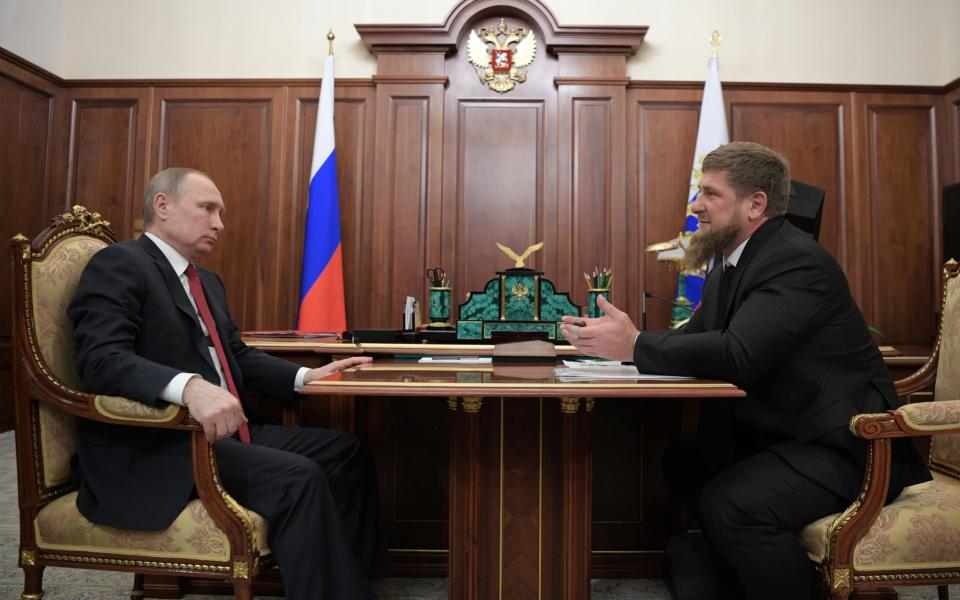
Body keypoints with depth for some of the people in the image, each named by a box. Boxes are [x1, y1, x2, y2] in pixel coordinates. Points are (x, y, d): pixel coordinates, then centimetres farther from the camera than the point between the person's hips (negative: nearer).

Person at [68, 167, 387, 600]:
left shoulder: (207, 281, 21)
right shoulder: (118, 265, -7)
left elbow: (239, 355, 20)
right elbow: (102, 360, -22)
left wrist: (306, 376, 4)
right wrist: (189, 386, -40)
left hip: (223, 431, 9)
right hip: (154, 447, -9)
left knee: (344, 451, -1)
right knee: (299, 478, -27)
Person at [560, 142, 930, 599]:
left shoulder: (797, 262, -21)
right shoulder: (730, 260, 8)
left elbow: (738, 356, -33)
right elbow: (696, 336, 5)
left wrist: (634, 345, -27)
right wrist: (616, 338, -11)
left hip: (842, 442, -9)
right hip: (778, 431, 9)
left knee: (732, 504, -26)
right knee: (682, 462, 5)